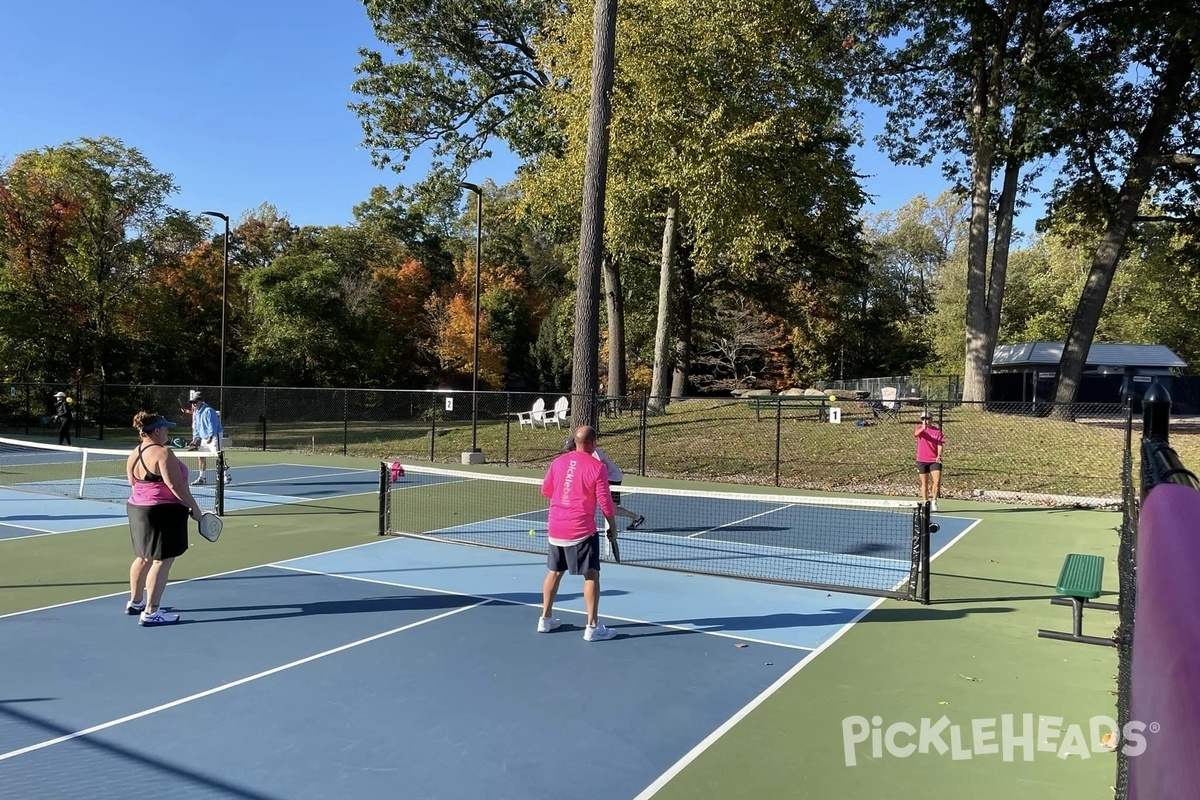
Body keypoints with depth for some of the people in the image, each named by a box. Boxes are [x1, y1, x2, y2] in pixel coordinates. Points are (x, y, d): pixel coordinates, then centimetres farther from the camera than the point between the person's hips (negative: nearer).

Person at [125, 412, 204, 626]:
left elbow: (133, 482, 19)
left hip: (137, 508, 10)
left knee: (144, 557, 21)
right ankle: (151, 613, -5)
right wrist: (194, 508, -13)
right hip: (163, 512, -10)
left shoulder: (134, 455, 9)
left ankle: (135, 602, 34)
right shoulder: (163, 453, -19)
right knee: (162, 561, -5)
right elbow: (176, 485, -21)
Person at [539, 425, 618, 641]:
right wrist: (612, 524, 5)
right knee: (591, 575, 2)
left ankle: (546, 619, 27)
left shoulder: (558, 462, 4)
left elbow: (545, 491, 14)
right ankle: (592, 627, 3)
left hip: (555, 529, 6)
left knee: (554, 572, 18)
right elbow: (604, 501, -10)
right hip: (582, 531, -6)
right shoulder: (596, 467, -11)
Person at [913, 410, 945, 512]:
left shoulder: (937, 430, 0)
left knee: (937, 481, -12)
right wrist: (922, 428, -45)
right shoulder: (919, 428, 0)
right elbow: (916, 434, -24)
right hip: (922, 460, 1)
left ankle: (933, 501, 5)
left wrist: (939, 456, -24)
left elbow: (940, 444, -6)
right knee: (924, 483, 8)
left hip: (934, 460, 0)